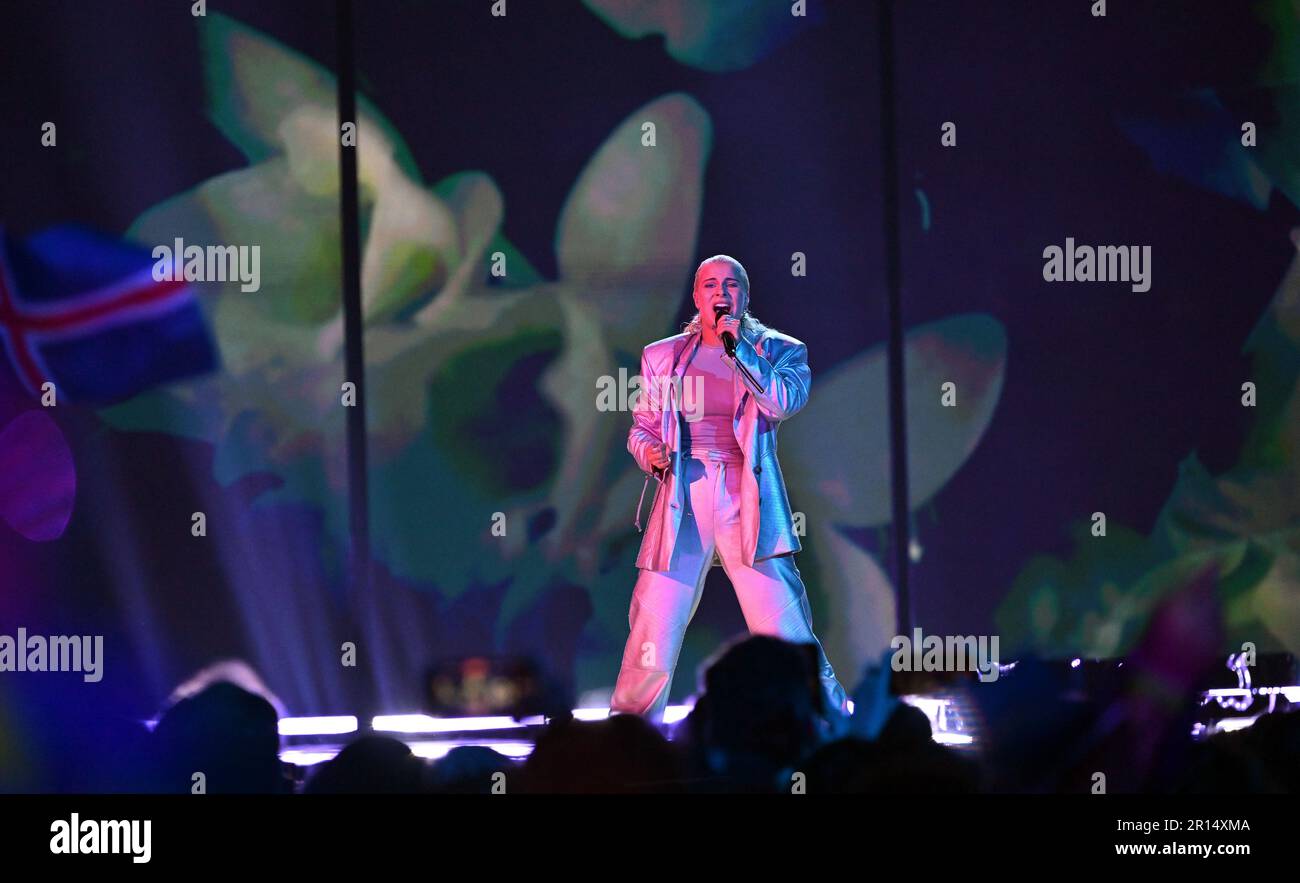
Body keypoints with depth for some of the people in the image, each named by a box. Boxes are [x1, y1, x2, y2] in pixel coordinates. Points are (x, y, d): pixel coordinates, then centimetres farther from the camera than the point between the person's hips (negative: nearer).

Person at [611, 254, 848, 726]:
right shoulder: (663, 356, 15)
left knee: (783, 625, -7)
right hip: (682, 498, 2)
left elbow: (781, 402, -9)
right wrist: (649, 452, -3)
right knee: (654, 625, -3)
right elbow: (641, 427, 19)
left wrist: (738, 344, -10)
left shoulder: (776, 350, 9)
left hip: (746, 501, -2)